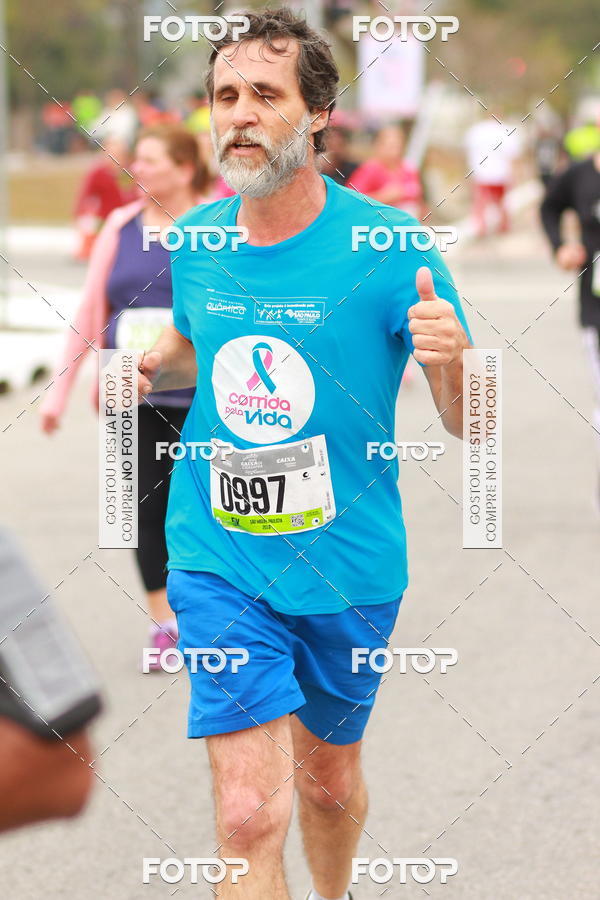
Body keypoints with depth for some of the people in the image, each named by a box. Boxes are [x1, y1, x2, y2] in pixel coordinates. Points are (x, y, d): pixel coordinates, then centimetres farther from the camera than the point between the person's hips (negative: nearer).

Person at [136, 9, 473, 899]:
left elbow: (468, 425, -9)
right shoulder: (196, 239, -2)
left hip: (346, 565, -1)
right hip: (219, 562, 1)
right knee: (250, 813, -12)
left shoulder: (390, 246, -13)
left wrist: (451, 362, -31)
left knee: (329, 782, 20)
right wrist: (150, 368, -2)